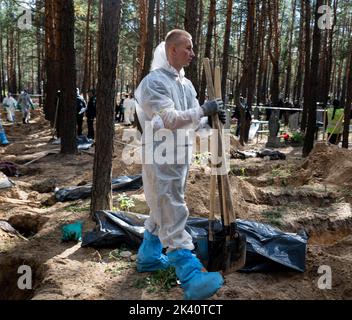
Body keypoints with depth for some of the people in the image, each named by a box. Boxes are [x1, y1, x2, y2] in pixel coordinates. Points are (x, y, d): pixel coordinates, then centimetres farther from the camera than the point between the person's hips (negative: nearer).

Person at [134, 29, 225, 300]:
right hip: (159, 156, -9)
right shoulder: (154, 82, -14)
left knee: (162, 210, 19)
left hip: (180, 155, 9)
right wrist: (204, 110, -21)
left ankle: (148, 257, 36)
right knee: (173, 215, -10)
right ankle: (192, 277, -11)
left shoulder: (186, 83, 14)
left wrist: (212, 118, -8)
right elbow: (170, 119, -24)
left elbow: (193, 119, 12)